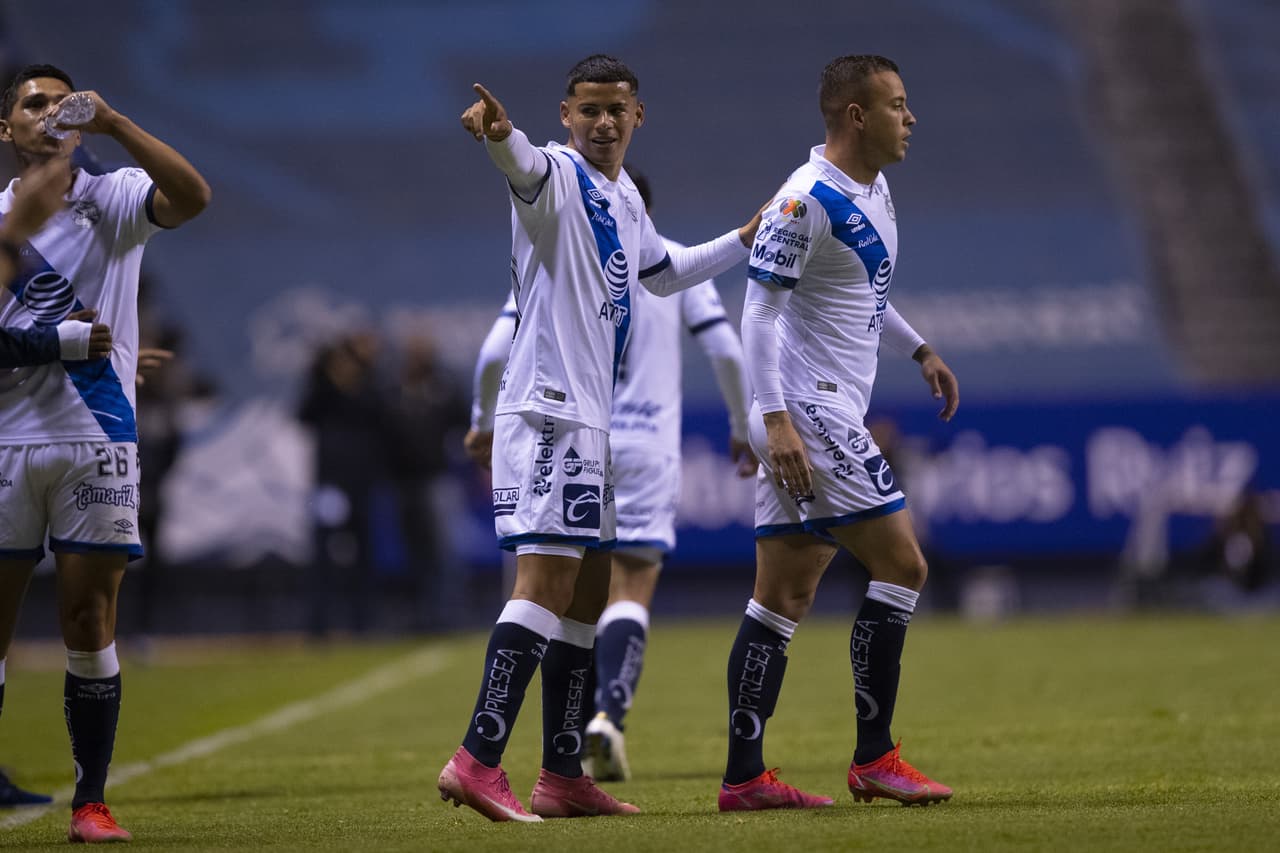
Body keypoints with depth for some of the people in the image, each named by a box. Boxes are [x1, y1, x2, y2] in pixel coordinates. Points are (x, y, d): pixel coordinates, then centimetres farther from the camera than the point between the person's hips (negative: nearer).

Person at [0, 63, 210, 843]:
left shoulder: (110, 202, 4)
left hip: (96, 435, -2)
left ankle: (91, 801, 4)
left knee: (91, 618, -2)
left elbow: (191, 196, -17)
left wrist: (113, 122, -24)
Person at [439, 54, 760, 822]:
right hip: (550, 410, -9)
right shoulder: (559, 178, -9)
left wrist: (745, 241, 38)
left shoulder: (624, 198, 18)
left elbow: (662, 273, 38)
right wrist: (501, 135, -58)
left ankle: (563, 776, 15)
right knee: (547, 582, -18)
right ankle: (478, 761, -22)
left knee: (587, 594, 10)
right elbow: (527, 167, -36)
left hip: (590, 418, 9)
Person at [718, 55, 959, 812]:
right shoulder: (807, 200, -15)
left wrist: (920, 350, 25)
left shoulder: (874, 192, 14)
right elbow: (760, 313, -17)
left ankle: (744, 777, 6)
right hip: (809, 412, -10)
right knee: (902, 564, -9)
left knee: (783, 596, 6)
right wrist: (777, 418, -22)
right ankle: (874, 759, -3)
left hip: (832, 415, 10)